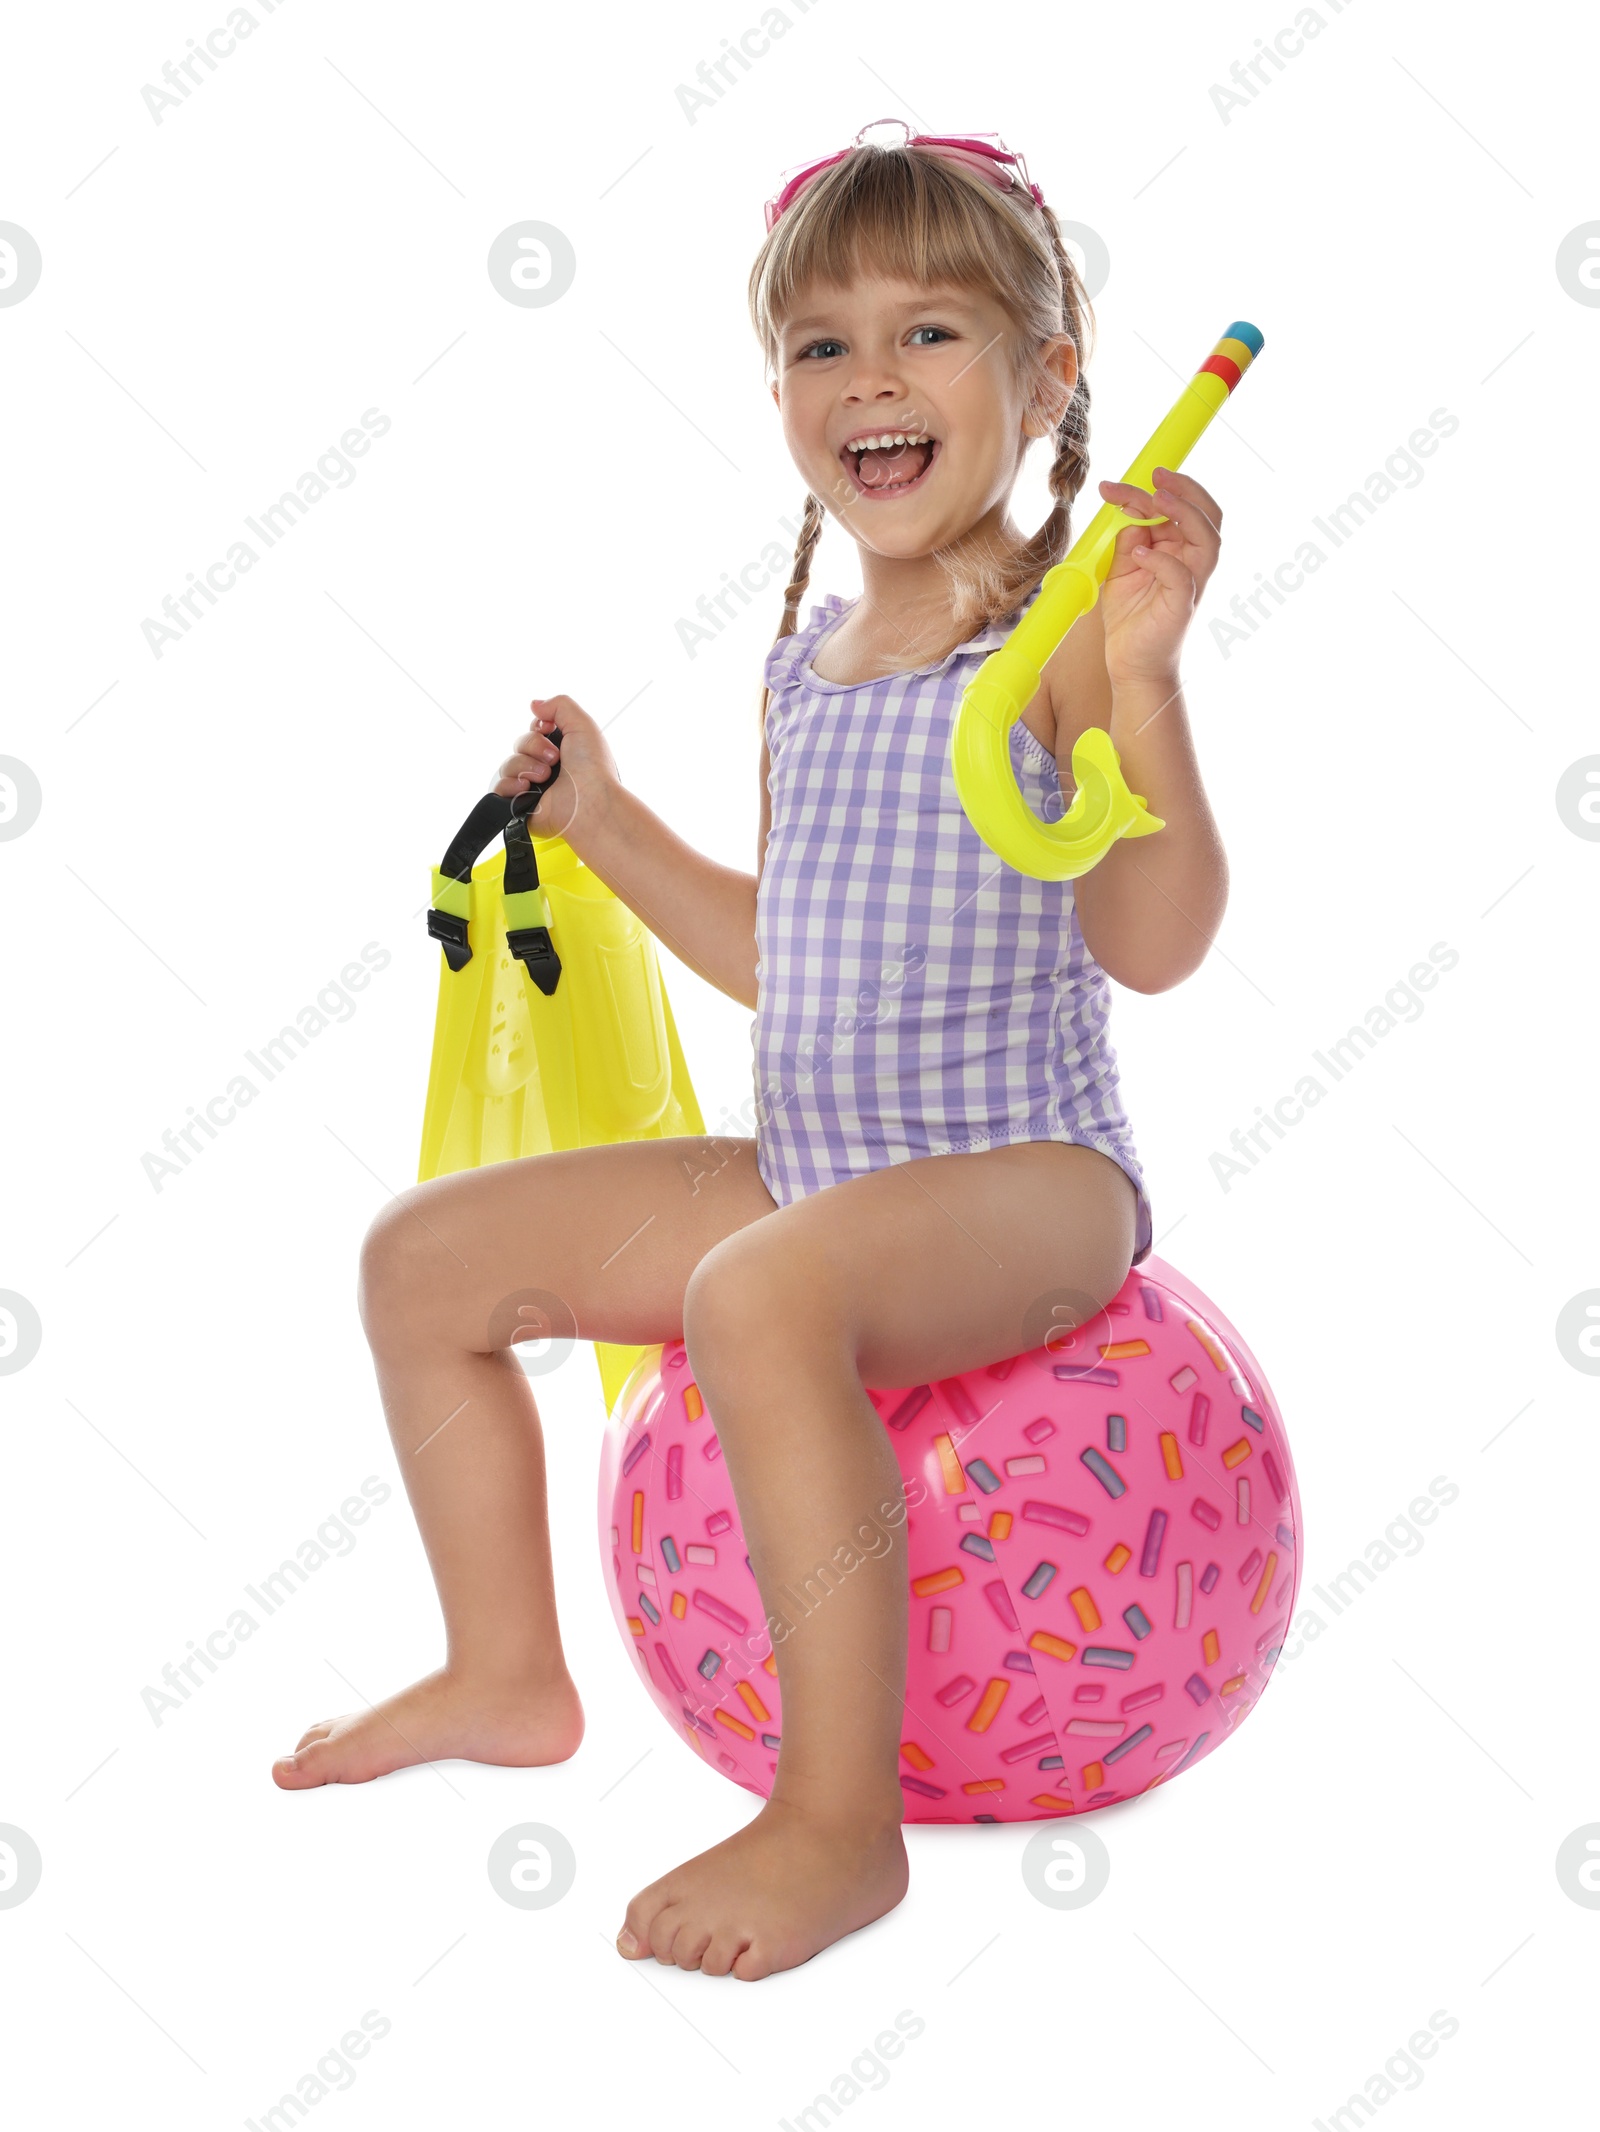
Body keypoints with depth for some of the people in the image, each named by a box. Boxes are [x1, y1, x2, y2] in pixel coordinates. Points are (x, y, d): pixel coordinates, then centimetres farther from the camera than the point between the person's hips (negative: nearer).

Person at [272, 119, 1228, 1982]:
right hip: (808, 1177, 9)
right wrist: (605, 821, 20)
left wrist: (1144, 674, -34)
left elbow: (1151, 943, -24)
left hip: (1028, 1181, -9)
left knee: (763, 1289, -39)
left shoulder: (1061, 630, -11)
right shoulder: (808, 659, 13)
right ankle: (508, 1672, 24)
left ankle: (838, 1820, -26)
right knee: (424, 1253, 9)